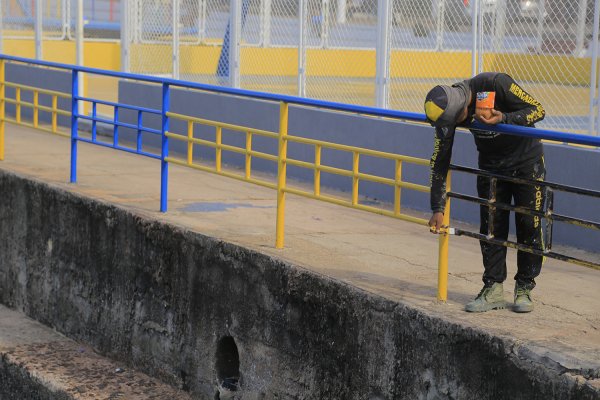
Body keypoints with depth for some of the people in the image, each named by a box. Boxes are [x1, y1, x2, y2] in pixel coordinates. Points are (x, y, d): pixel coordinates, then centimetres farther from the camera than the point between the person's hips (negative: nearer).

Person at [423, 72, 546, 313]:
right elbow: (439, 162, -9)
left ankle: (524, 288, 8)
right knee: (491, 227, -3)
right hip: (490, 165, 3)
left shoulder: (496, 84, -30)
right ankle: (493, 289, 5)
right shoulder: (447, 113, -17)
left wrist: (503, 118, -40)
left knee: (529, 226, -3)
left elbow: (538, 110, -23)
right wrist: (438, 208, -12)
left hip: (527, 160, -3)